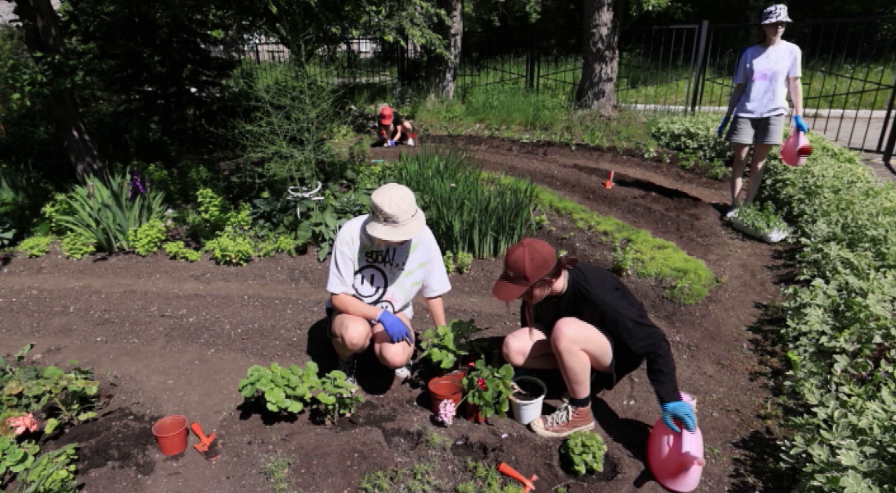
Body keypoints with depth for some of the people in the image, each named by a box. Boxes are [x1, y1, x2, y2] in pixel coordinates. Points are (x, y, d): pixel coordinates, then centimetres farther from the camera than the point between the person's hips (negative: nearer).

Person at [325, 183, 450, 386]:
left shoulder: (423, 236, -21)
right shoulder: (351, 233, -26)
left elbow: (433, 293, -5)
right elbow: (338, 297, -18)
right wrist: (381, 316, -31)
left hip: (394, 312, 1)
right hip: (351, 308, -1)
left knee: (395, 358, -28)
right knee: (355, 335, -34)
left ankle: (404, 354, 10)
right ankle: (345, 362, 2)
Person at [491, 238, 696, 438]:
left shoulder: (597, 296, -36)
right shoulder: (539, 290, -19)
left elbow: (654, 343, -29)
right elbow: (531, 326, 1)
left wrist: (670, 399, -29)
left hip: (617, 351, -5)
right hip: (572, 342, 5)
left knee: (565, 331, -38)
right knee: (513, 348, -20)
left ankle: (580, 413, -17)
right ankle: (580, 367, 0)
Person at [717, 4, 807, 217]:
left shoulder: (791, 51, 3)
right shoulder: (750, 53, 4)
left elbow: (795, 83, 4)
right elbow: (739, 87, 7)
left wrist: (798, 116, -1)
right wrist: (727, 116, 5)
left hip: (772, 114, -1)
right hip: (745, 113, 1)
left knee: (758, 163, 2)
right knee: (739, 160, -2)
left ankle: (748, 205, 9)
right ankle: (734, 205, 3)